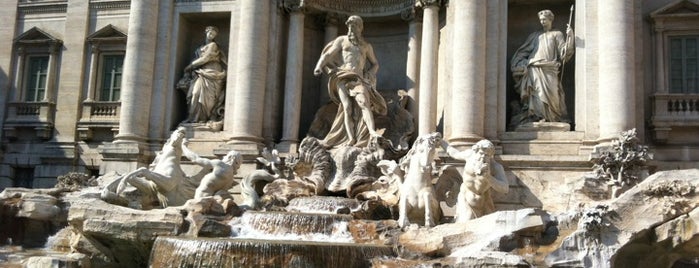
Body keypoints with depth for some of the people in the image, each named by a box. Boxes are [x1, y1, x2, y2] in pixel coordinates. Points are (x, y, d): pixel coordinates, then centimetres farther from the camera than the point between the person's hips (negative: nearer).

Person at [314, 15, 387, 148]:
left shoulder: (367, 46, 21)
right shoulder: (342, 40, 17)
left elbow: (375, 64, 28)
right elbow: (328, 54, 8)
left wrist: (370, 75, 7)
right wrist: (319, 66, -11)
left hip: (358, 79, 0)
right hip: (343, 77, 0)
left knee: (363, 102, -24)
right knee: (347, 107, -13)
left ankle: (372, 132, -41)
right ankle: (351, 138, -20)